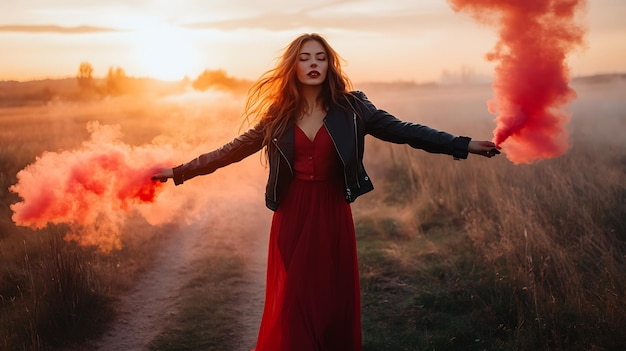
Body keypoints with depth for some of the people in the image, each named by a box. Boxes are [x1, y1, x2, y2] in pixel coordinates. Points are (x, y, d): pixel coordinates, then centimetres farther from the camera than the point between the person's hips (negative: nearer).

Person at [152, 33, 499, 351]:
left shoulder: (351, 107, -1)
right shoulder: (278, 115, 2)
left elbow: (403, 131, -3)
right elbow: (232, 150, 8)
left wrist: (464, 145, -8)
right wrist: (180, 171, 7)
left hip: (332, 215, 0)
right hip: (292, 217, 1)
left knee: (335, 301, 7)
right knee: (292, 303, 5)